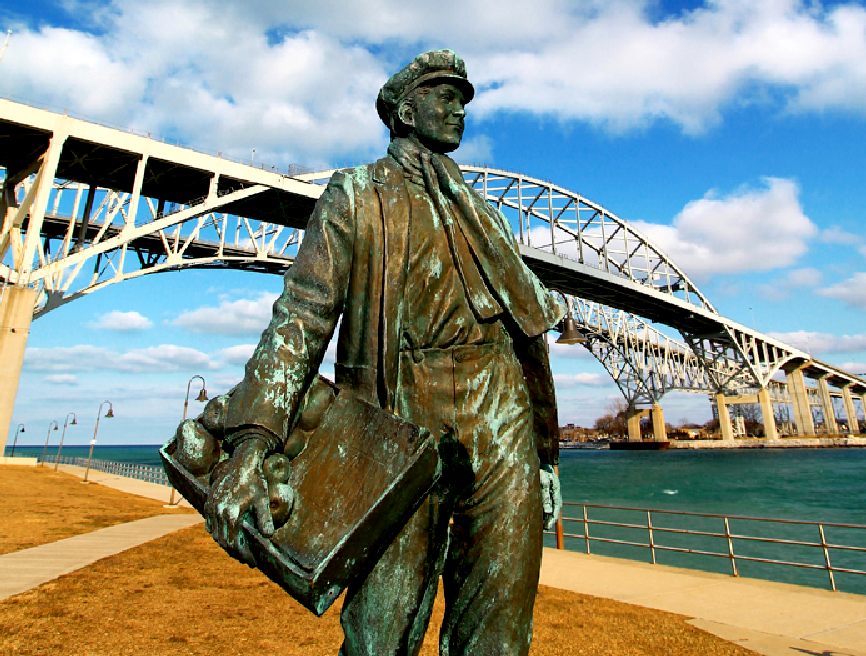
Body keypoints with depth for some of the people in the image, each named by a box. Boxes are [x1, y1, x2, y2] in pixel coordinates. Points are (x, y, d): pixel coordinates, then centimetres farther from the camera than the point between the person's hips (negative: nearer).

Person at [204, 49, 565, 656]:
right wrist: (250, 444, -19)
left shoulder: (483, 213, 23)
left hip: (500, 429, 4)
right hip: (399, 436, -3)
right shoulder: (356, 195, 9)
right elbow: (302, 316, -4)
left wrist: (545, 458, 21)